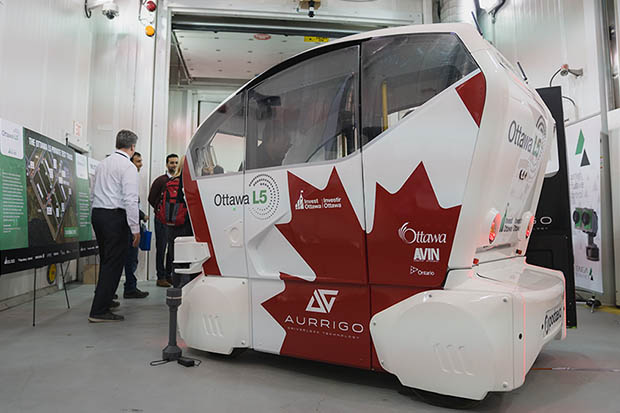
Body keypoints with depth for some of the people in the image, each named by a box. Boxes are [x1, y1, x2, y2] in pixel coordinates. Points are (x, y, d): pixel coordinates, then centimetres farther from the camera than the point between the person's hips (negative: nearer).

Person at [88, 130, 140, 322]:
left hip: (97, 213, 8)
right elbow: (130, 200, -16)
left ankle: (105, 299, 31)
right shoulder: (128, 166, -10)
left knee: (106, 261, 19)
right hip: (115, 216, -8)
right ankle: (99, 311, -1)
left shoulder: (102, 164, 14)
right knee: (113, 263, -3)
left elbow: (93, 194, 17)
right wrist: (135, 229, -14)